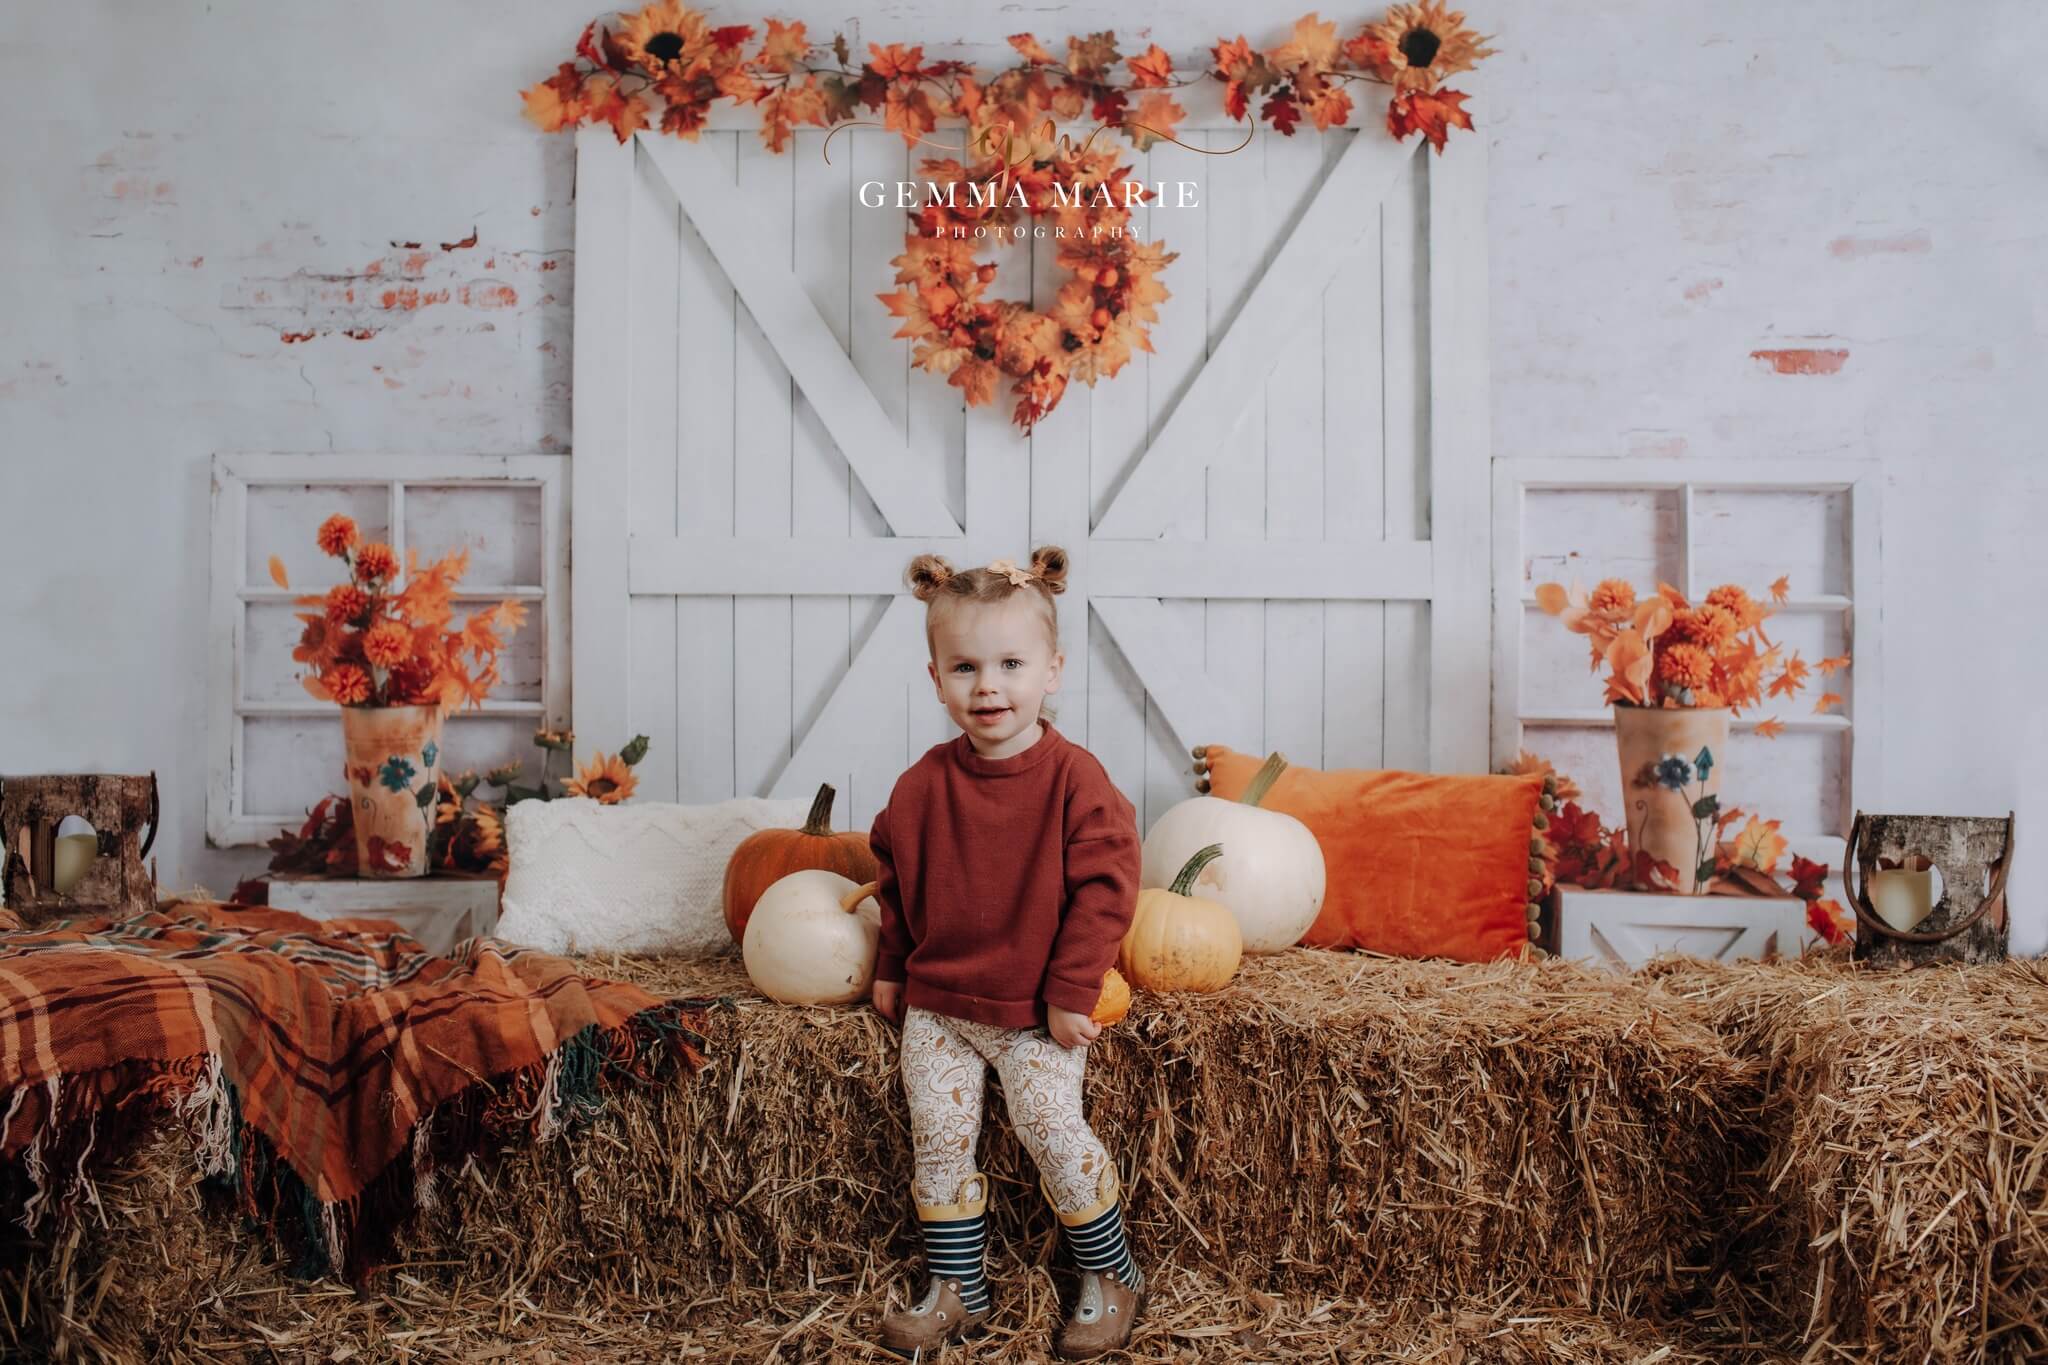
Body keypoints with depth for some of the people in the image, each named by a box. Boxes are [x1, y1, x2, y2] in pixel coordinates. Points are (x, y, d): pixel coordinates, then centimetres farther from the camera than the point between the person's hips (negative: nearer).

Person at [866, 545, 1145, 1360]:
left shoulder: (1074, 779, -13)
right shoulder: (924, 784, -2)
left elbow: (1105, 887, -13)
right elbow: (894, 880, 13)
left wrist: (1071, 994, -14)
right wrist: (889, 970, 13)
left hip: (1036, 1011, -4)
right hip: (935, 1004, 4)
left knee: (1054, 1135, -7)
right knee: (938, 1141, 3)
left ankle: (1111, 1278, 16)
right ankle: (957, 1291, 21)